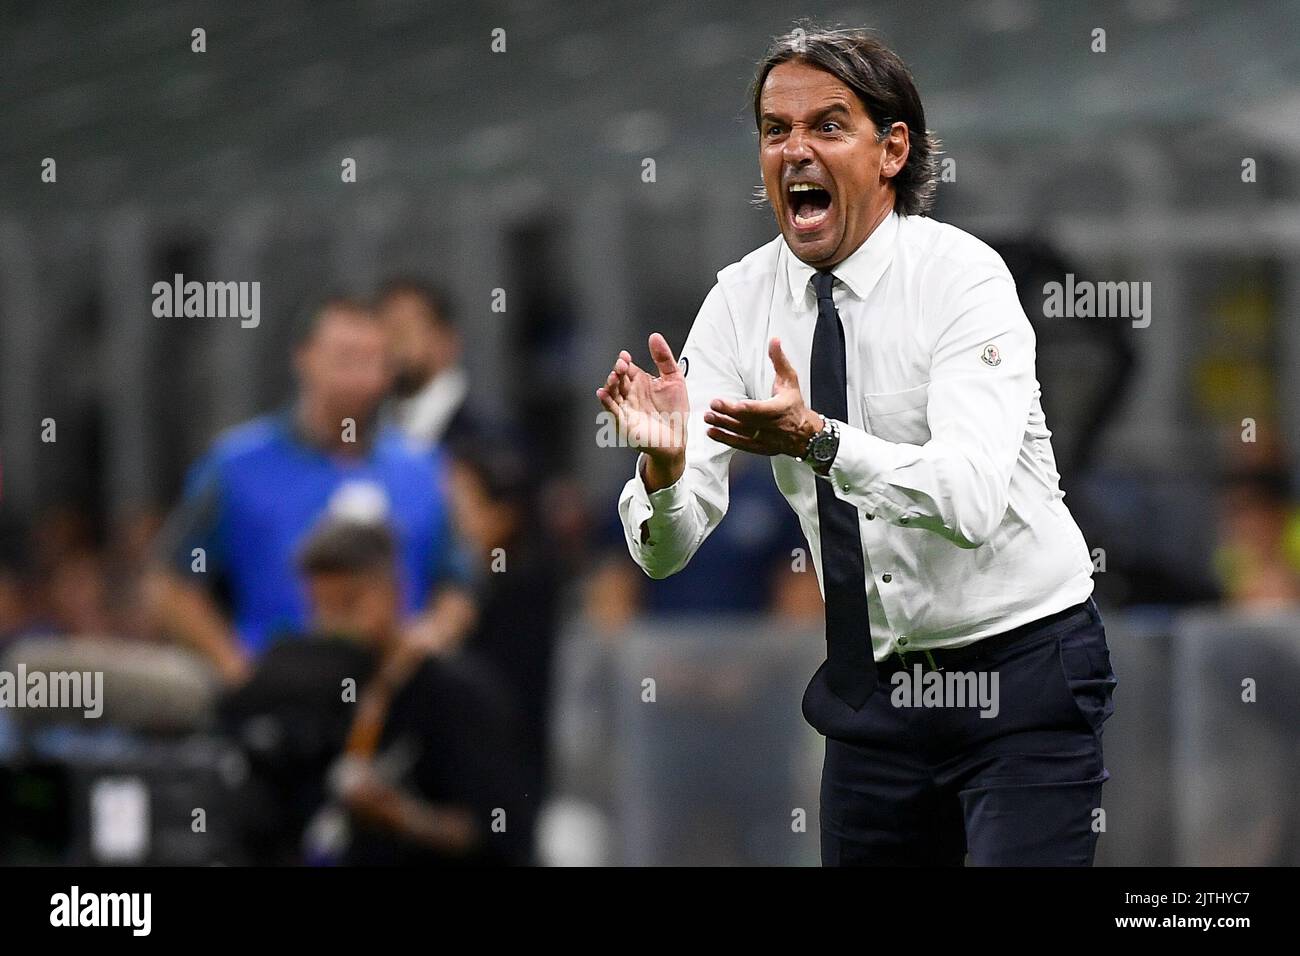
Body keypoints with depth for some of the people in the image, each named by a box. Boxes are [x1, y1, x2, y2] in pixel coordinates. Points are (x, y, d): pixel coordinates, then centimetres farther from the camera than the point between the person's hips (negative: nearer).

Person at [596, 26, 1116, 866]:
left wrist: (816, 440, -44)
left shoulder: (962, 277, -15)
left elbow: (972, 498, -30)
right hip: (872, 692, 5)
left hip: (1020, 675, -5)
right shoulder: (743, 301, -2)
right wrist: (662, 464, -30)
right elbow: (667, 549, -8)